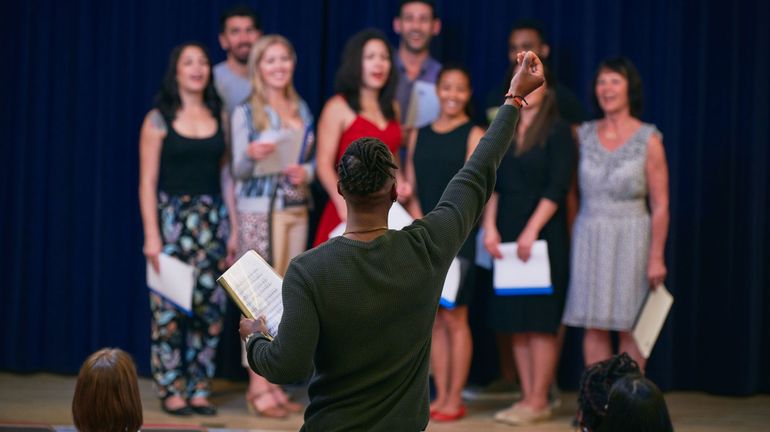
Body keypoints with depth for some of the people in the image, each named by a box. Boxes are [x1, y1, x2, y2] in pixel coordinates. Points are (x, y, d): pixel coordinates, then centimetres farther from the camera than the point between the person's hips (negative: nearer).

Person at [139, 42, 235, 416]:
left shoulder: (219, 118, 10)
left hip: (212, 217, 3)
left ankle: (199, 388, 10)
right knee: (169, 308, -4)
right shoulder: (158, 120, -1)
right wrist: (151, 235, -11)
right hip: (171, 215, -3)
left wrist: (234, 229, 5)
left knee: (210, 306, 0)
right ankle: (171, 389, 5)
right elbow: (147, 181, -4)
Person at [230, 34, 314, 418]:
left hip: (296, 210, 5)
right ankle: (258, 386, -4)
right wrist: (252, 156, -26)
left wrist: (306, 172, -7)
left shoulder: (302, 110, 12)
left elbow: (313, 160, 15)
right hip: (259, 210, -5)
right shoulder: (245, 112, -2)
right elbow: (239, 170, -4)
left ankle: (274, 383, 12)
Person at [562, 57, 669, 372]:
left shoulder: (648, 139, -5)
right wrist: (568, 239, 3)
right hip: (589, 237, 3)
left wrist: (656, 257, -9)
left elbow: (660, 205, -5)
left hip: (630, 238, -3)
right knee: (593, 325, 4)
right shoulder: (584, 135, 6)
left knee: (629, 327, 1)